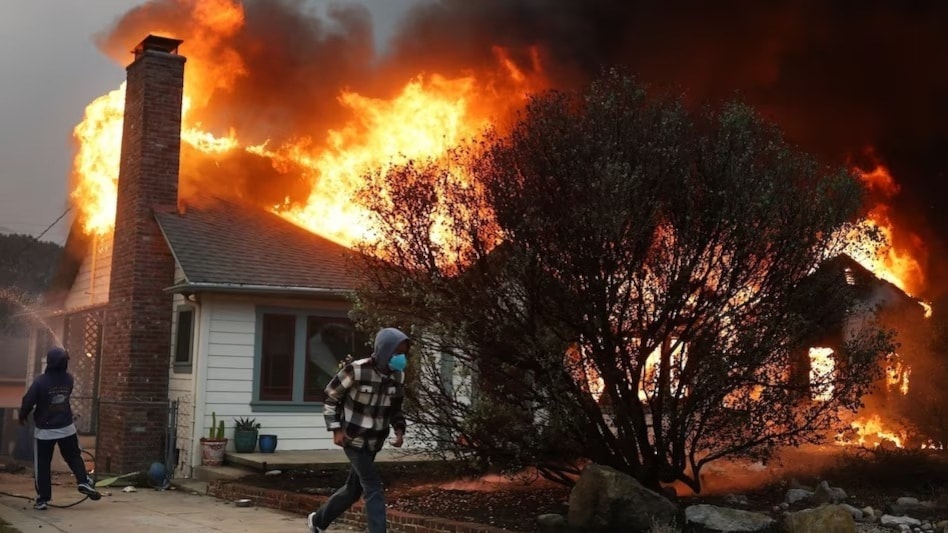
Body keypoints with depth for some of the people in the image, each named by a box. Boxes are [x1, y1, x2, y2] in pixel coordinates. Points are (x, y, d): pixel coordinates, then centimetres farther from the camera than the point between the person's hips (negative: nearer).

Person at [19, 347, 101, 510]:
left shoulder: (40, 381, -18)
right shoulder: (68, 379, -4)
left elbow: (28, 401, -14)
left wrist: (23, 416, 6)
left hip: (44, 430, -3)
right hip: (66, 428, 3)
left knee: (41, 465, 6)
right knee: (74, 456, 17)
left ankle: (43, 499, 6)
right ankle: (84, 482, -2)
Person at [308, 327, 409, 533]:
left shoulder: (398, 376, -3)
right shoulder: (356, 370, -21)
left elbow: (396, 407, 13)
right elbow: (330, 397, -8)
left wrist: (399, 429, -4)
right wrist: (336, 429, -14)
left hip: (374, 442, 7)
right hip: (353, 439, -7)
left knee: (354, 489, 17)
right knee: (374, 489, -14)